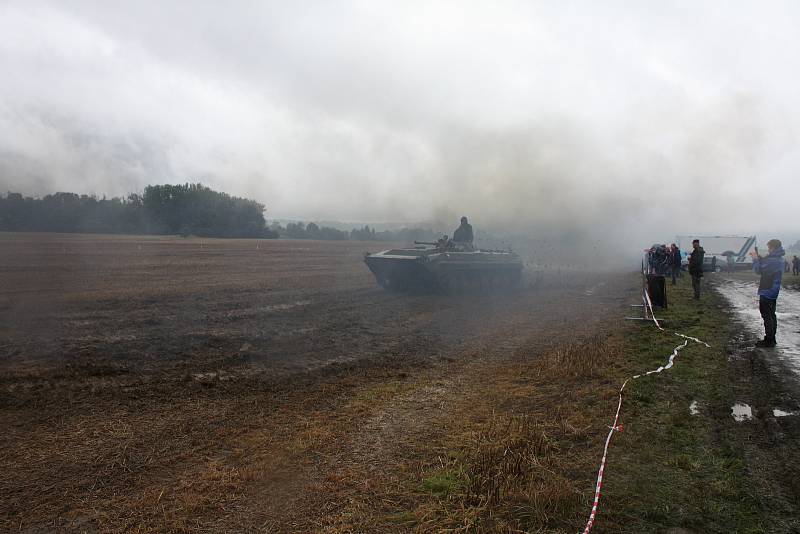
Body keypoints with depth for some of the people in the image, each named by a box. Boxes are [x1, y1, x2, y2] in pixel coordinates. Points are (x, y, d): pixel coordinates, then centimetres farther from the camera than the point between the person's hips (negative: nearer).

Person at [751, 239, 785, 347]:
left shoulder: (772, 260, -21)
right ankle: (772, 339, 22)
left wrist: (755, 259, -4)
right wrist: (758, 257, 11)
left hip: (766, 292, -10)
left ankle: (768, 340, -4)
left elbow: (758, 270, -17)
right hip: (773, 293, 10)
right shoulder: (778, 259, 10)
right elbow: (765, 266, 20)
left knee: (767, 316, -6)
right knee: (772, 316, 15)